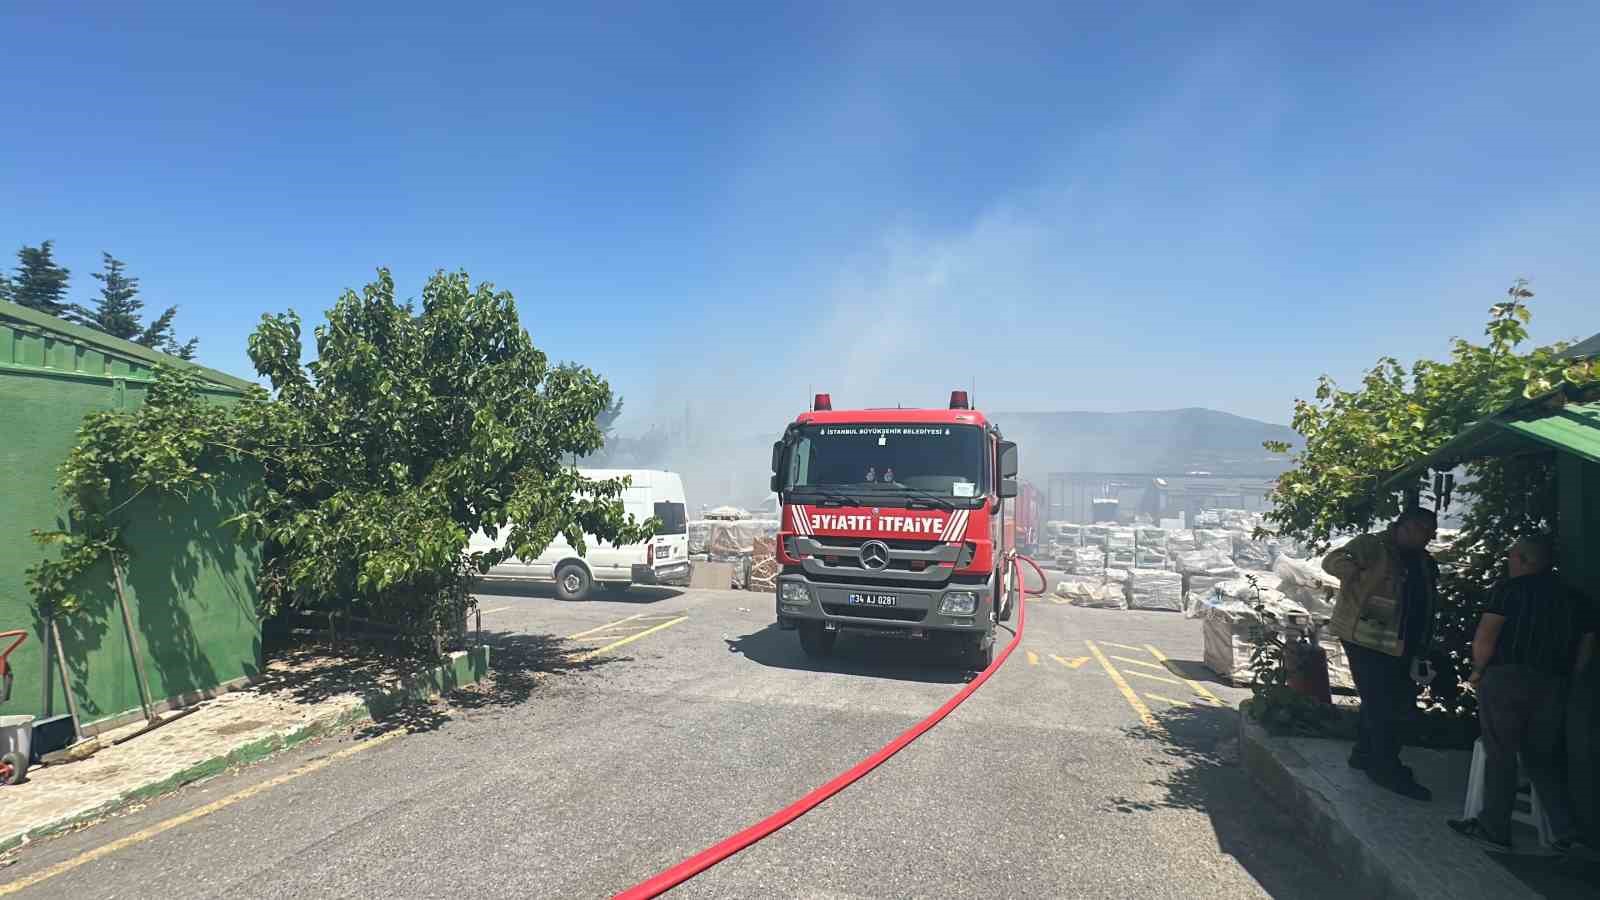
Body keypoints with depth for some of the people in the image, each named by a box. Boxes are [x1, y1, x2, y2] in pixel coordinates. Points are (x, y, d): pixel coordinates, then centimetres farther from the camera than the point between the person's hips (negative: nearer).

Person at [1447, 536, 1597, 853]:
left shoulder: (1512, 589, -4)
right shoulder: (1574, 598, 14)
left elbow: (1484, 637, -13)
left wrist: (1478, 671, 0)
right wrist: (1561, 677, 20)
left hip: (1507, 677, -6)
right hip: (1553, 686, 6)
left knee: (1500, 755, 1)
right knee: (1543, 758, 16)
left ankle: (1494, 829, 5)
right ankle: (1564, 831, 12)